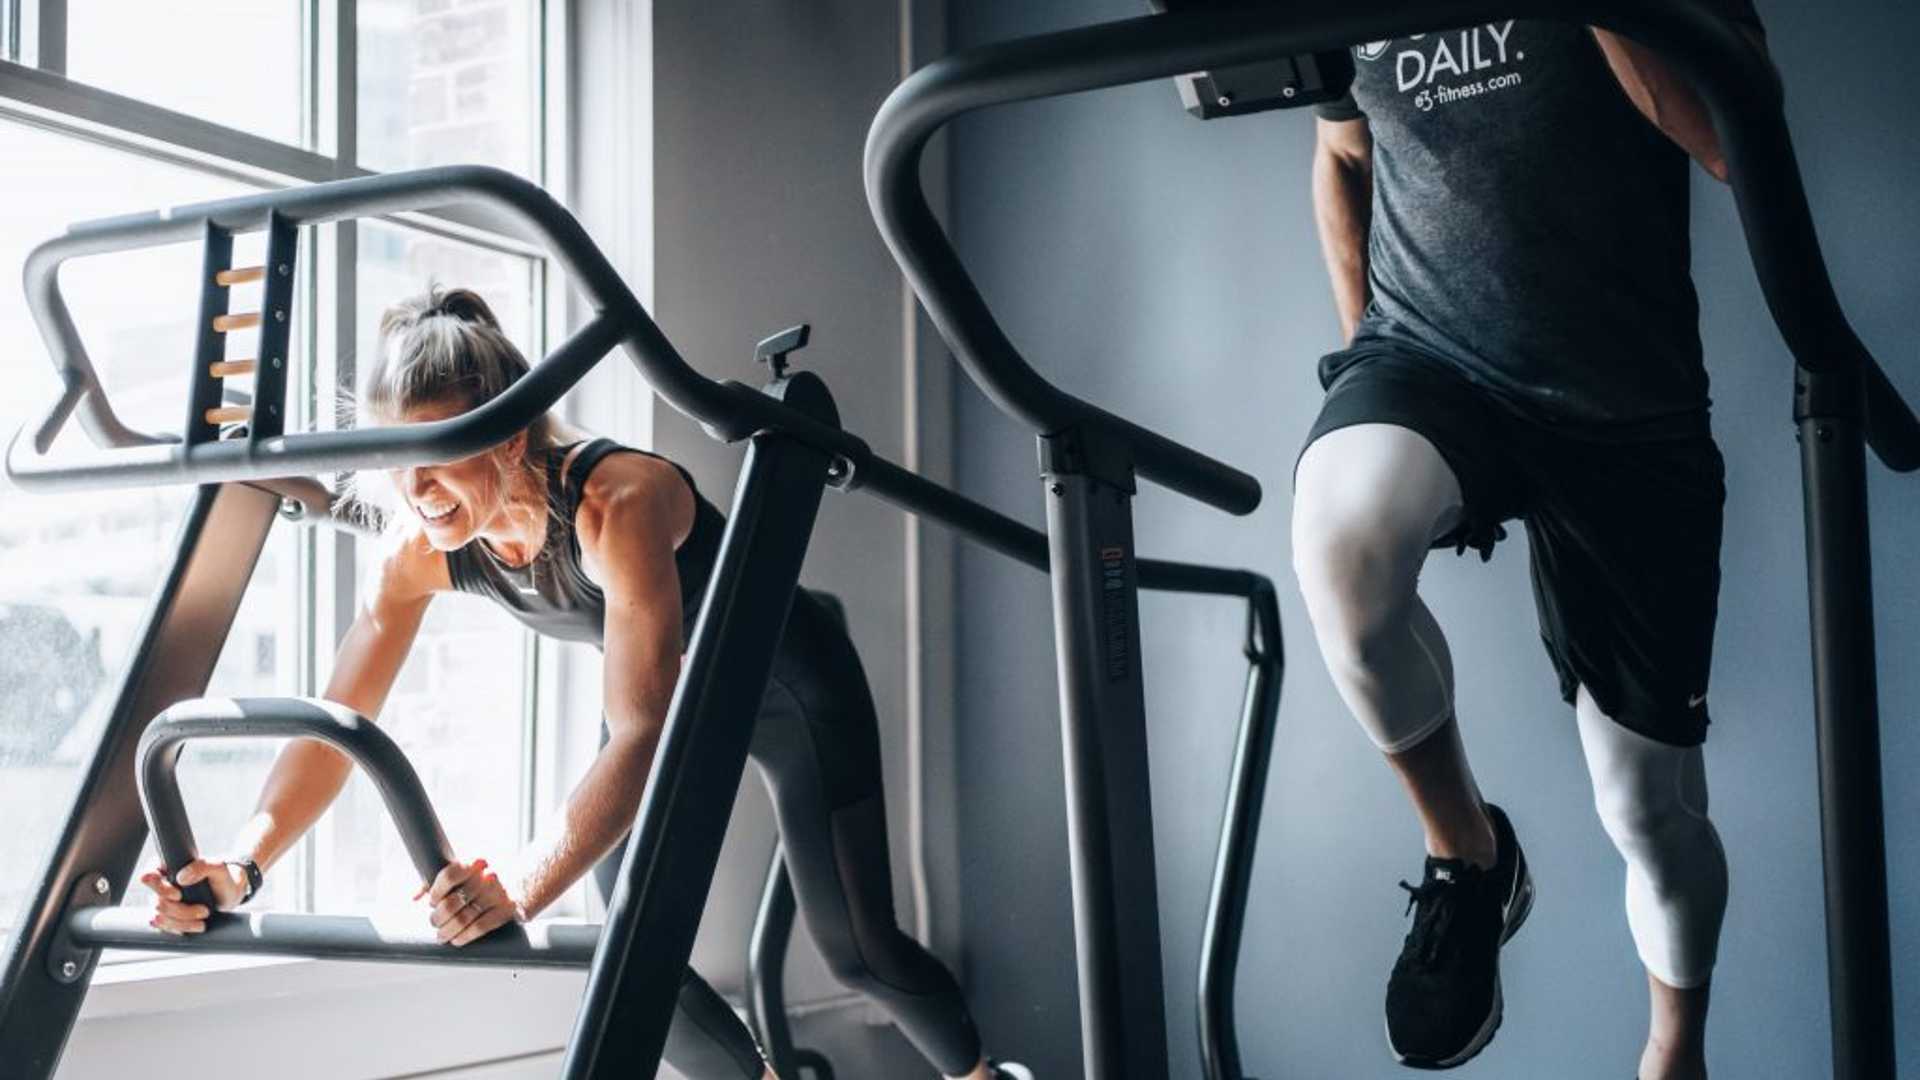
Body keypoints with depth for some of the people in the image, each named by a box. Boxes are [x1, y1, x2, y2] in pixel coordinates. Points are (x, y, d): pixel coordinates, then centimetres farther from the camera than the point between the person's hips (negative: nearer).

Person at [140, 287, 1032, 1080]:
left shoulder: (618, 499, -40)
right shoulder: (420, 547, -22)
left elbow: (641, 734, -47)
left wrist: (522, 885, -60)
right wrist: (244, 866, -36)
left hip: (789, 682, -5)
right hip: (671, 696, 6)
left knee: (856, 952, -2)